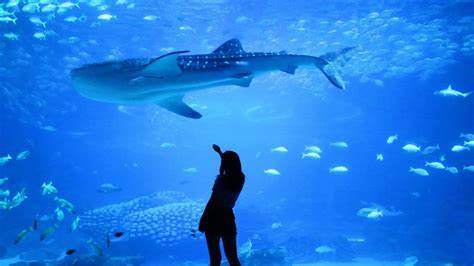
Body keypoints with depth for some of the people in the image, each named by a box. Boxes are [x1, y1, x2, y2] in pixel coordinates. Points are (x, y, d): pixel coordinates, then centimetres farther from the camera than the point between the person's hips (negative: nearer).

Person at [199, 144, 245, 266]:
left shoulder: (222, 179, -16)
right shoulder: (241, 178, 0)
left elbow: (212, 202, -17)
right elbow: (233, 166, 20)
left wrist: (202, 221, -12)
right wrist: (220, 153, 30)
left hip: (214, 218, -5)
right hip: (228, 219, 5)